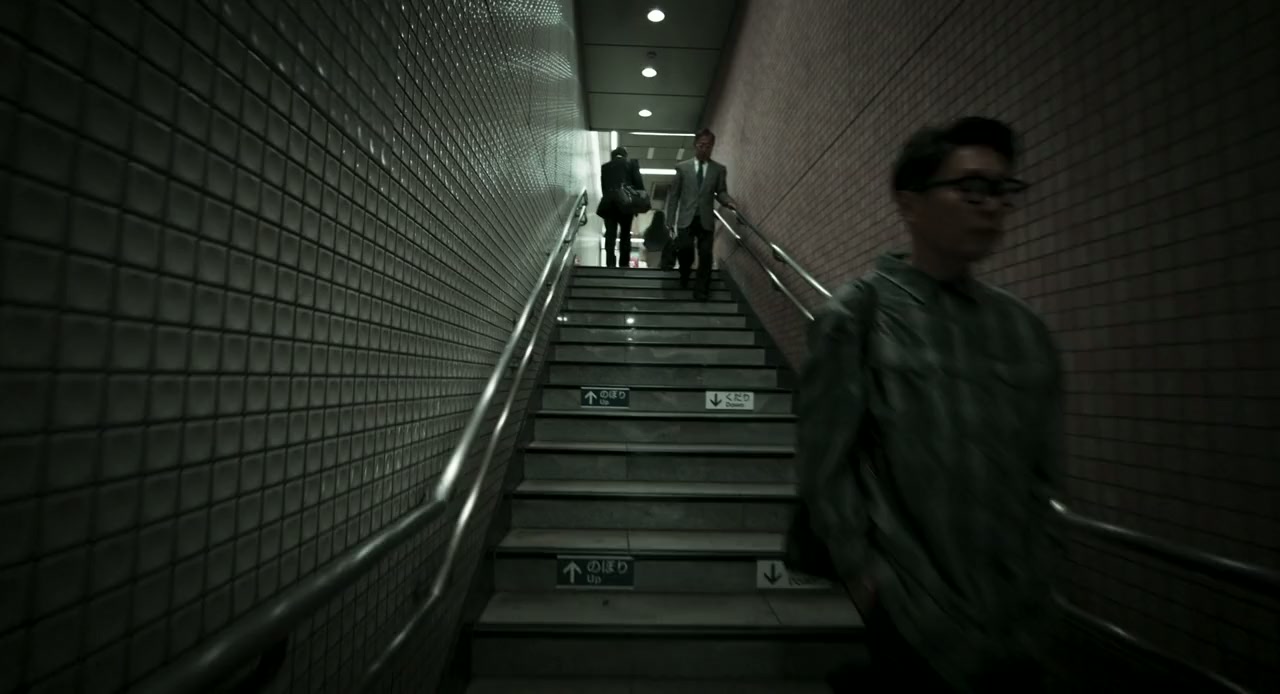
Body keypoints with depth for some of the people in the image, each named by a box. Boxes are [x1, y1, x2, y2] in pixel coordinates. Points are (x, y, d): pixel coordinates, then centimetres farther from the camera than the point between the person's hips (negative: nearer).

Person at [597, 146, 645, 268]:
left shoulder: (604, 166, 15)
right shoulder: (632, 163, 9)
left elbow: (603, 187, 13)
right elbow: (638, 182, 2)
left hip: (608, 203, 1)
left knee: (610, 235, 0)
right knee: (625, 235, 6)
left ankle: (610, 264, -9)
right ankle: (624, 264, 2)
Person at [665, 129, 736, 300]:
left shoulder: (719, 169, 8)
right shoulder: (682, 167, 6)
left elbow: (721, 192, 8)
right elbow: (673, 194, 5)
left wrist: (728, 201, -16)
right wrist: (670, 220, 0)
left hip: (706, 220, 1)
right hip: (686, 219, 0)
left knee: (705, 255, -5)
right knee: (685, 251, -5)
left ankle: (701, 290, 6)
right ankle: (684, 277, 25)